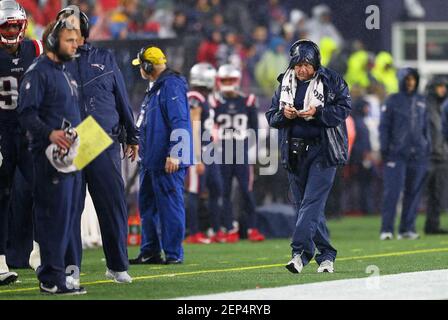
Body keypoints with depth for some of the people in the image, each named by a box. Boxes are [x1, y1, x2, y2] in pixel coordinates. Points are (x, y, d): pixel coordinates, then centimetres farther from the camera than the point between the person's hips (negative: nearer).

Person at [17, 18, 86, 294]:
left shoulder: (66, 73, 22)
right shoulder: (39, 72, -7)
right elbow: (27, 113, -16)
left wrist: (80, 138, 18)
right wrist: (50, 134, -28)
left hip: (72, 155, 9)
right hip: (50, 156, -9)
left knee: (69, 216, 10)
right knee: (55, 215, -11)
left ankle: (53, 269, 17)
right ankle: (52, 279, -9)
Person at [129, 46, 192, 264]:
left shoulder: (171, 86, -13)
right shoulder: (154, 88, 19)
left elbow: (179, 122, -20)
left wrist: (174, 154, -23)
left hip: (168, 162, -11)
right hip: (151, 160, 11)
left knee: (170, 205, -7)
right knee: (147, 205, 14)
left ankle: (174, 254, -3)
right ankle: (150, 252, 20)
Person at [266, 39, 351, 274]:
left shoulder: (332, 82, -1)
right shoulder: (285, 85, 12)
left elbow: (344, 109, -7)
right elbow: (271, 117, 13)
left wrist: (317, 112, -19)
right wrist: (283, 115, -9)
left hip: (323, 151, -5)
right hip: (294, 152, 5)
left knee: (312, 201, -14)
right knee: (303, 204, 7)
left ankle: (300, 252, -22)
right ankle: (326, 255, 15)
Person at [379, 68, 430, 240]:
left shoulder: (421, 102, 14)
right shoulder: (392, 101, 2)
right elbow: (384, 126, 1)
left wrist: (428, 148, 13)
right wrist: (384, 149, -6)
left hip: (418, 154, 4)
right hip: (397, 153, -4)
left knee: (413, 192, 3)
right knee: (392, 190, -10)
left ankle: (407, 228, 9)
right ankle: (386, 229, -10)